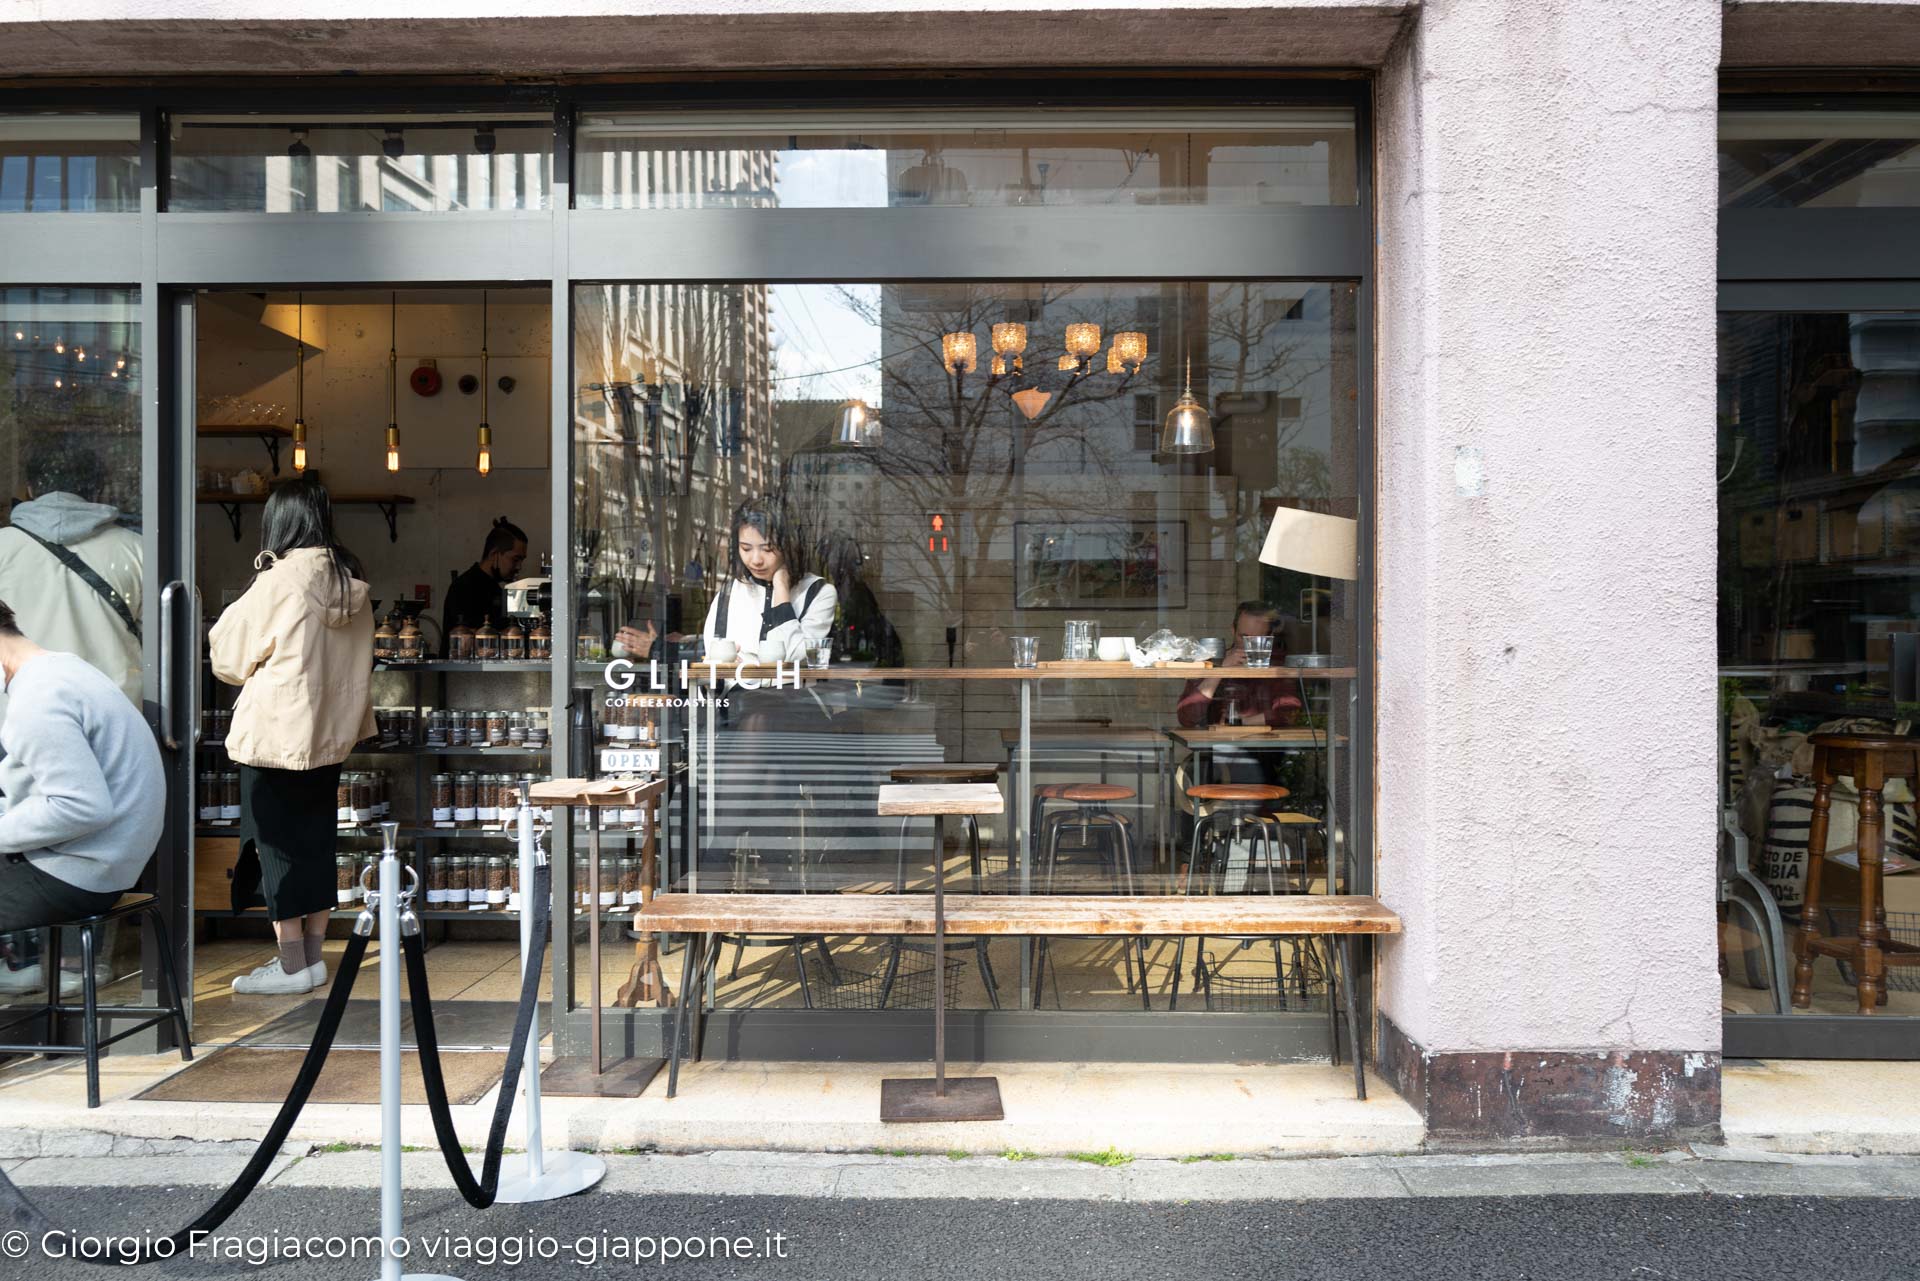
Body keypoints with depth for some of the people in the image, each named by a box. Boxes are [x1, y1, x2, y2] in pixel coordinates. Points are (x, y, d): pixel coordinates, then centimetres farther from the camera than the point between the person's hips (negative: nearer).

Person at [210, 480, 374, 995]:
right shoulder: (350, 581, 3)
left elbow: (229, 649, -4)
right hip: (329, 730, 6)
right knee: (315, 841, 12)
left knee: (276, 842, 2)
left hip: (275, 731, -6)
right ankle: (313, 955, 18)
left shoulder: (280, 580, -15)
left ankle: (292, 964, 6)